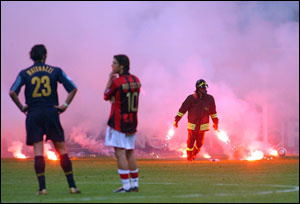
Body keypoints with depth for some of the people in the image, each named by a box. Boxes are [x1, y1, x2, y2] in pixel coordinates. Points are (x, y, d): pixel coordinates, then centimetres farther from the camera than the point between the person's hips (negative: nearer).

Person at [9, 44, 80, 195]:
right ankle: (72, 185, 5)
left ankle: (42, 187, -6)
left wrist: (22, 107, 0)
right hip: (51, 114, 0)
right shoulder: (55, 71, 5)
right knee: (62, 150, 6)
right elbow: (73, 88, 0)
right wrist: (65, 105, 4)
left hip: (34, 115, 0)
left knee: (38, 152, -1)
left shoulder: (24, 74, 3)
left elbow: (12, 92, -9)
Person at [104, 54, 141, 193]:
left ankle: (126, 186, -11)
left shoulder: (117, 82, -15)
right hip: (132, 121, 7)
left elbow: (106, 97, 0)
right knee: (130, 153, 13)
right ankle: (134, 184, 15)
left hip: (118, 122, -7)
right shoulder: (136, 80, 7)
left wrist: (110, 79, 6)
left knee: (120, 153, -7)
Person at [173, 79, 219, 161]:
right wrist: (176, 120, -3)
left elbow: (213, 111, 13)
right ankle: (189, 156, 27)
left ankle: (194, 154, 35)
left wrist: (215, 122, 18)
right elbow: (182, 109, -4)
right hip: (192, 126, -3)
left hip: (203, 126, 3)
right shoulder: (191, 98, -10)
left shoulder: (209, 99, 0)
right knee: (190, 142, 3)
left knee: (199, 143, 7)